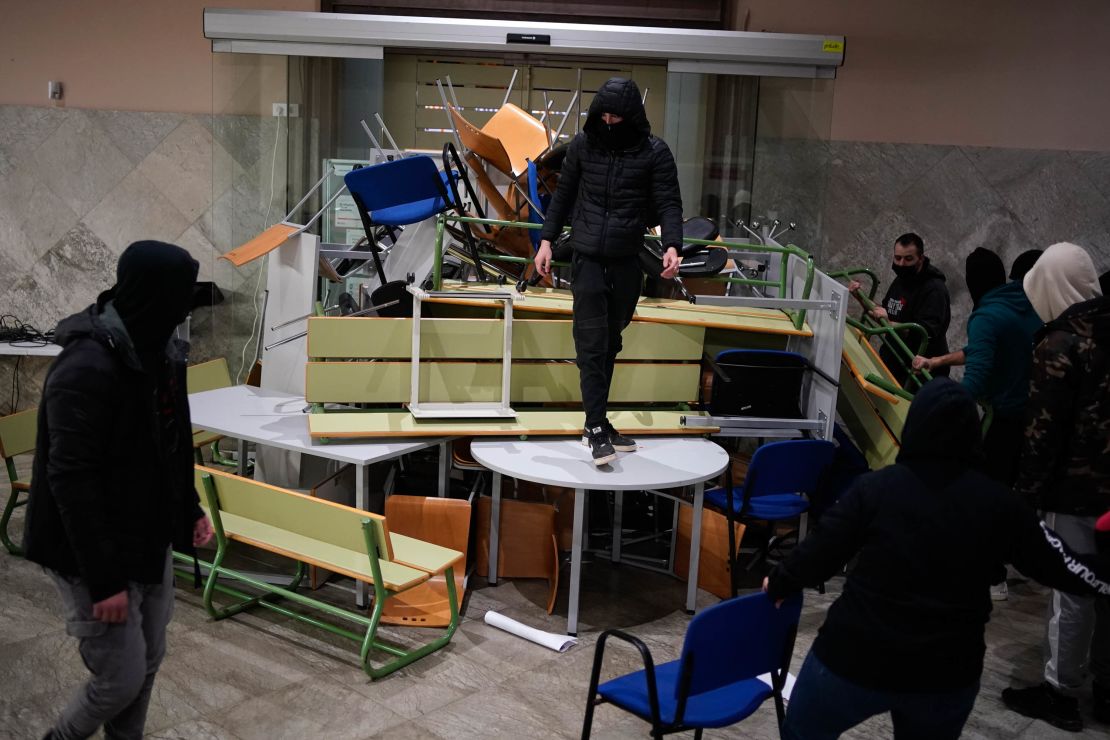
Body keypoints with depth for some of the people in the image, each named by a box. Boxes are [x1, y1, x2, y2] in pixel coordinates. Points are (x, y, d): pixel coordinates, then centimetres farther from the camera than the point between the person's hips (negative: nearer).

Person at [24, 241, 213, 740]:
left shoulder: (158, 350, 3)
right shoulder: (87, 367, -25)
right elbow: (71, 482, -26)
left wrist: (190, 509, 14)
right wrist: (103, 579, -24)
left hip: (150, 542, 8)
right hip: (95, 554, -8)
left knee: (148, 663, 16)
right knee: (121, 679, 1)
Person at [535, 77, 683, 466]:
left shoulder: (654, 152, -1)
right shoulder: (582, 145, 4)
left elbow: (668, 203, -3)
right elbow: (563, 195, 13)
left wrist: (671, 245, -19)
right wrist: (546, 239, 8)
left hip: (627, 262, 1)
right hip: (588, 259, -1)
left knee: (610, 345, 10)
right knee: (592, 344, -7)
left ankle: (596, 422, 20)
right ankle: (597, 428, -5)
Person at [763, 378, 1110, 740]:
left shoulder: (874, 487, -11)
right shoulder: (1000, 504, -5)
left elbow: (818, 554, -7)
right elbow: (1062, 565, 3)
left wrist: (778, 583, 11)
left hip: (854, 659, -2)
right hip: (948, 674, 3)